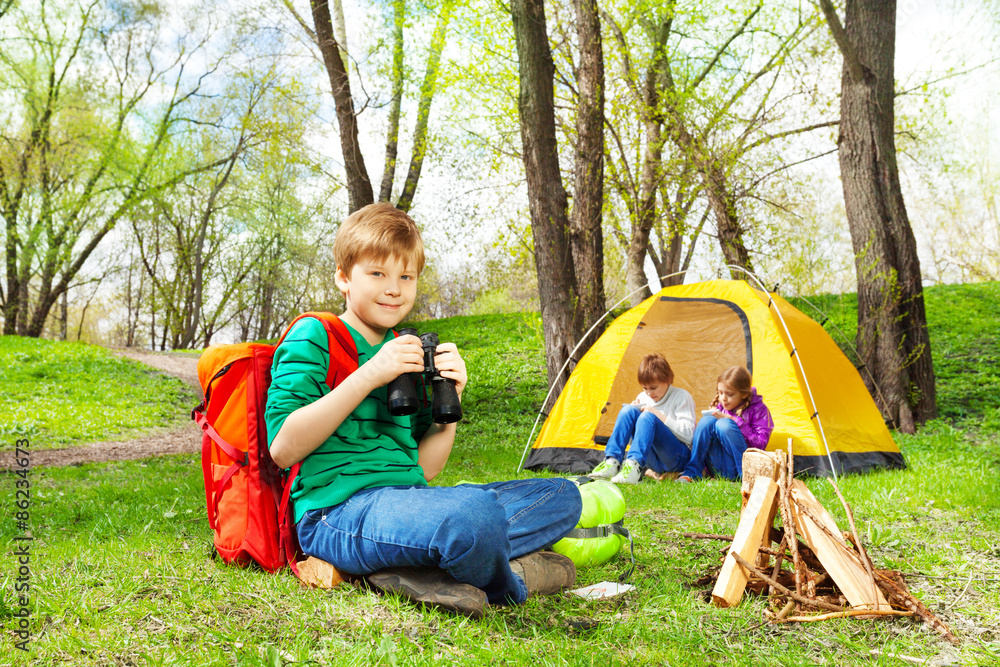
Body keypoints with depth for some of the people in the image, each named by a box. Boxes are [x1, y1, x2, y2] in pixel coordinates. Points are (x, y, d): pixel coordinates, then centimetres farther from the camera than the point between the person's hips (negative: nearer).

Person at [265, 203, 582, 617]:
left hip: (408, 502, 8)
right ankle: (508, 585, -3)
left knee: (560, 495, 3)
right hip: (340, 512, -8)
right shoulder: (313, 338, 0)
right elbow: (282, 449, -13)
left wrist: (450, 399, 1)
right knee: (475, 510, -38)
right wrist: (368, 376, -17)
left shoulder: (408, 355, 19)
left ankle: (416, 570, -15)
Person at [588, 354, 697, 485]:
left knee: (648, 417, -30)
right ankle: (611, 463, -30)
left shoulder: (681, 397, -2)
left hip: (679, 459, -5)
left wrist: (660, 416, -17)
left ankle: (634, 467, -48)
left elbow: (688, 435, -13)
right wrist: (633, 412, -3)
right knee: (629, 410, -16)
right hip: (652, 460, 5)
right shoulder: (643, 397, 13)